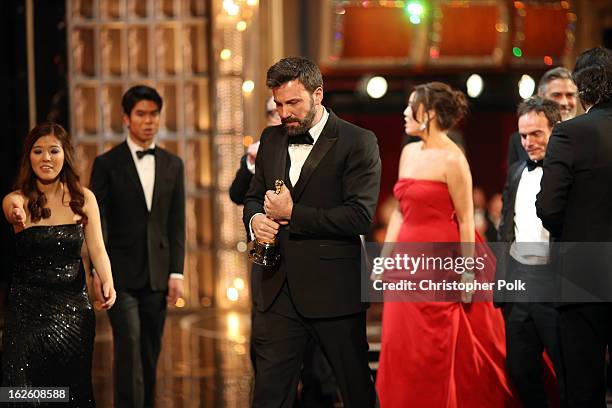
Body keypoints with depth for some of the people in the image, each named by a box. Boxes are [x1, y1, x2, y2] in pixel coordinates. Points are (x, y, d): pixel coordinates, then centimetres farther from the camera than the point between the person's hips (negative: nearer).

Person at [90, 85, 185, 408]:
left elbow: (177, 223, 10)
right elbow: (96, 222, -2)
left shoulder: (172, 165, 11)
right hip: (121, 274, -3)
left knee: (151, 352, 6)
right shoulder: (107, 164, 1)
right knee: (129, 348, -12)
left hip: (157, 274, 3)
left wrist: (176, 272, 3)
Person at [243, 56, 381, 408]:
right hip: (279, 291, 5)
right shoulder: (271, 139, 13)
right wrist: (255, 218, -3)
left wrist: (293, 214, -16)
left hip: (334, 291, -5)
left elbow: (360, 216, -15)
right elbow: (254, 195, 22)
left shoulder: (358, 143, -7)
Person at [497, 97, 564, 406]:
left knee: (569, 373, 1)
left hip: (556, 287, -7)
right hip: (517, 284, 7)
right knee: (520, 370, 12)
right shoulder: (516, 172, 16)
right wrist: (501, 278, 16)